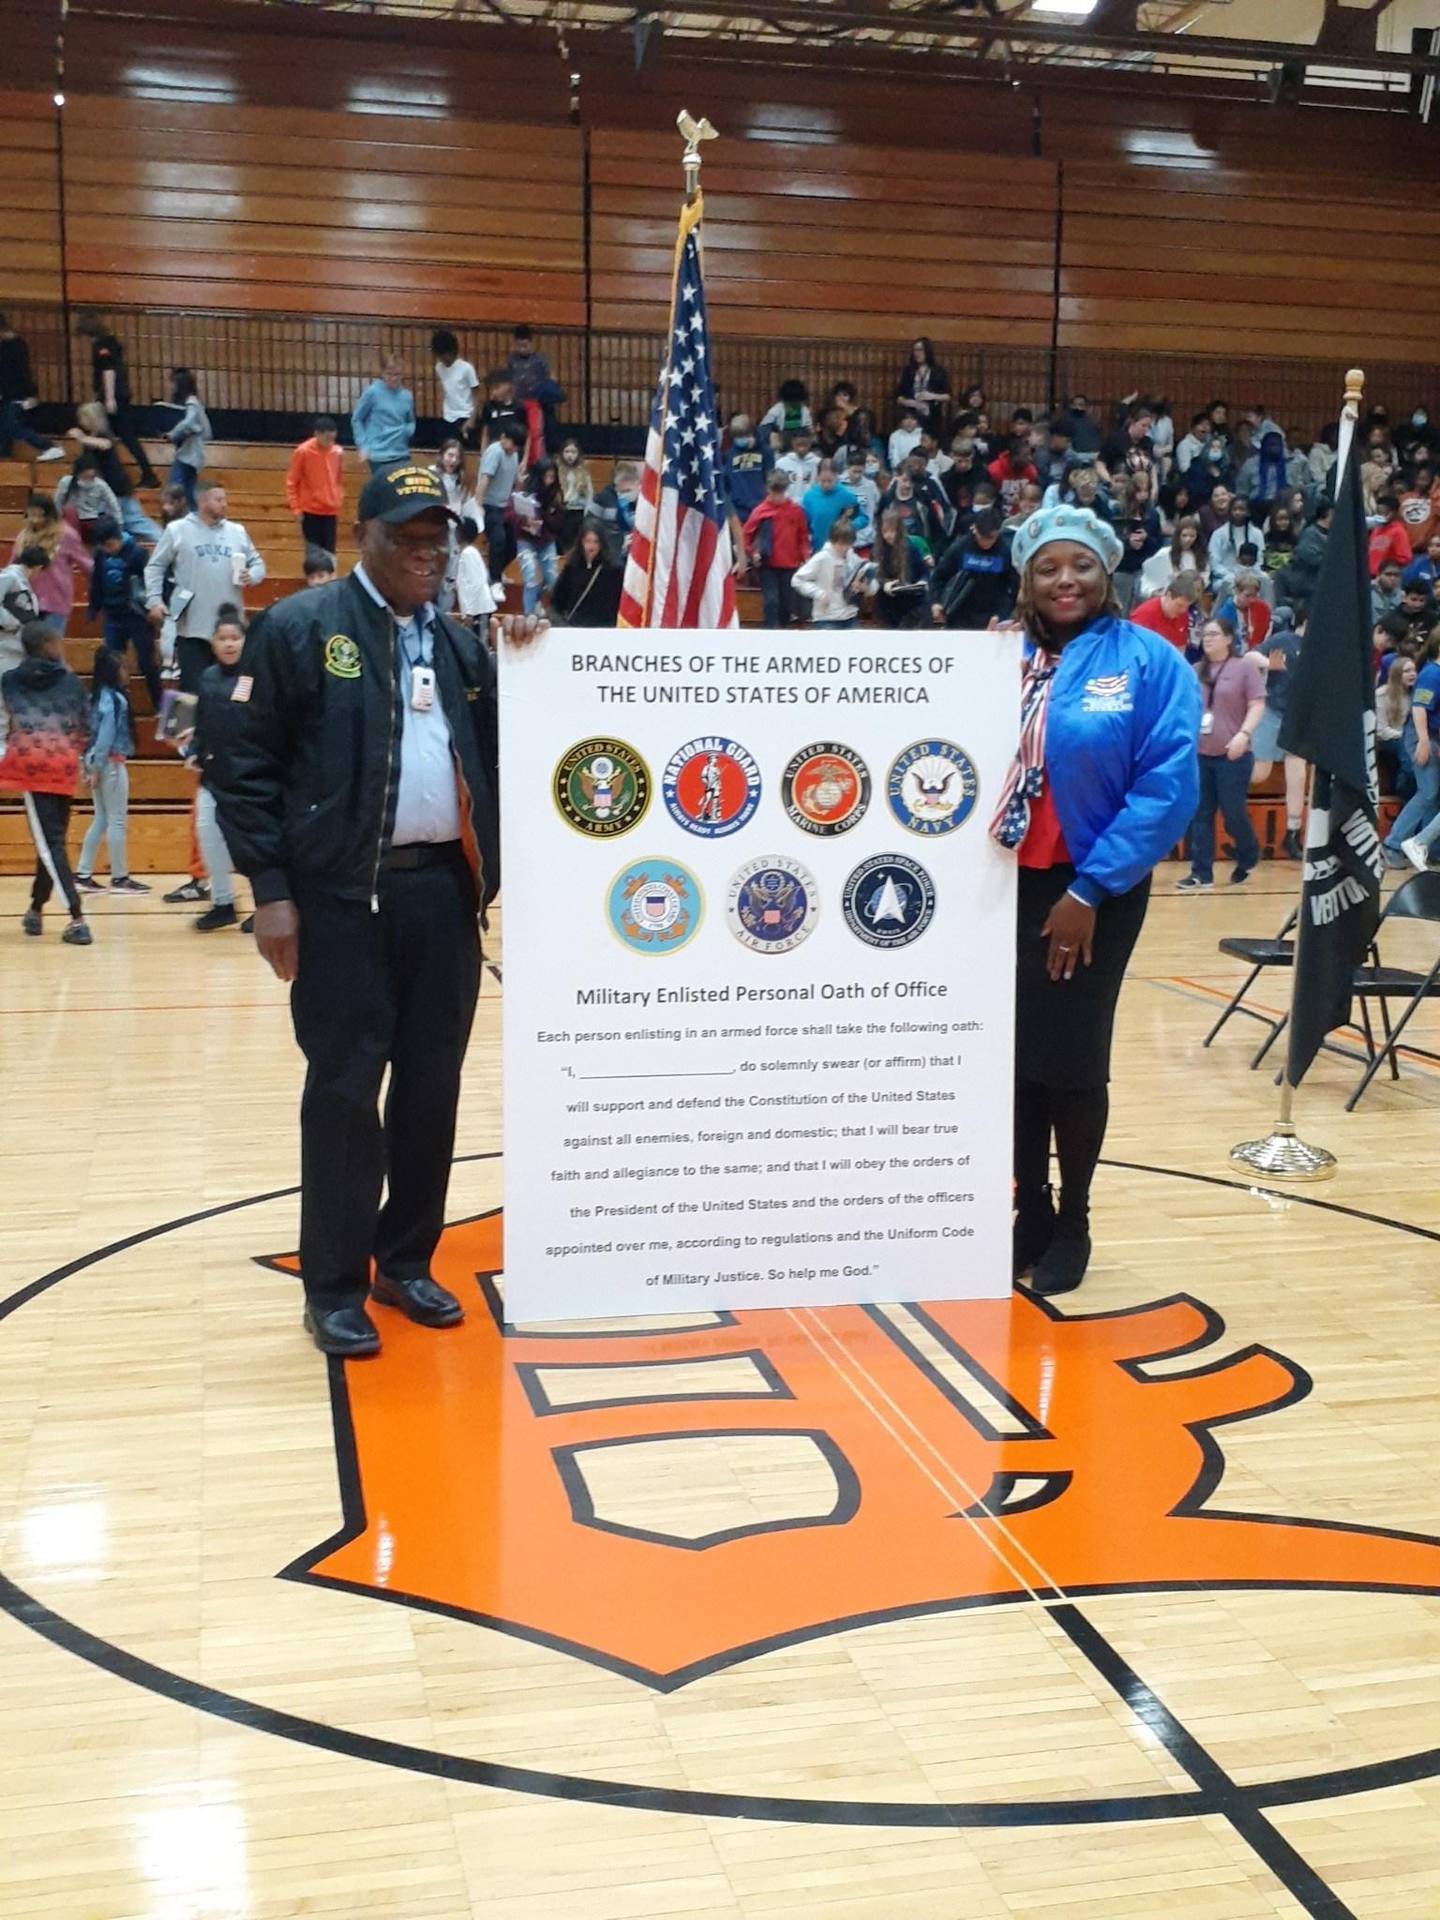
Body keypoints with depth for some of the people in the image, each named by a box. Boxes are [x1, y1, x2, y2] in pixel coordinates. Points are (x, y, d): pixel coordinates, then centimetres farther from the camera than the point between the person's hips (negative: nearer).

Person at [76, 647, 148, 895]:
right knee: (117, 821, -1)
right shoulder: (114, 699, -16)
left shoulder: (97, 697, 11)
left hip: (98, 762, 9)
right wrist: (97, 767, -18)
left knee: (101, 820, 14)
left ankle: (83, 874, 13)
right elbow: (106, 734, -18)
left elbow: (92, 731, 13)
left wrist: (88, 762, 15)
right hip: (110, 763, -9)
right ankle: (119, 878, 5)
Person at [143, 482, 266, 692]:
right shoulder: (177, 530, 1)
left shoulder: (238, 532, 10)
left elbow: (257, 563, 16)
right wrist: (154, 600, -6)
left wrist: (252, 576, -7)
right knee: (193, 689, -1)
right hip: (192, 627, -3)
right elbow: (155, 567, 4)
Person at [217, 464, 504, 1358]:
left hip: (444, 889, 5)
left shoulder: (461, 643, 14)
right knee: (345, 1088, -1)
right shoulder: (299, 628, -2)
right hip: (342, 895, -5)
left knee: (433, 1085, 9)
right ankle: (335, 1286, 11)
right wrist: (272, 890, -10)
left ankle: (407, 1261, 24)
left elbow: (493, 758, 16)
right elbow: (251, 767, -5)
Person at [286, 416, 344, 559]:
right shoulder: (303, 452, -9)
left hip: (331, 512, 3)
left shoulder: (337, 452, 2)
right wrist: (296, 508, -7)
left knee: (329, 552, 4)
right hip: (310, 512, -3)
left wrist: (339, 504, 13)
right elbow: (291, 483, -3)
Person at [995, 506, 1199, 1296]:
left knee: (1071, 1061, 3)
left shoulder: (1149, 662, -6)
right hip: (1003, 886, 3)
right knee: (1015, 1058, 8)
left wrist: (1089, 889, -15)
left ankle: (1073, 1224, 22)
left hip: (1092, 892, -3)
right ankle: (1031, 1211, 25)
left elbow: (1167, 787, -12)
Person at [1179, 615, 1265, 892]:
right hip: (1198, 754, 5)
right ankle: (1201, 873, 5)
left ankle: (1248, 859, 27)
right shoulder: (1194, 671, 14)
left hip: (1233, 755, -4)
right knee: (1200, 815, 2)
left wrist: (1244, 734, -20)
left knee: (1234, 814, 0)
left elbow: (1257, 705, -6)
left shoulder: (1245, 666, -1)